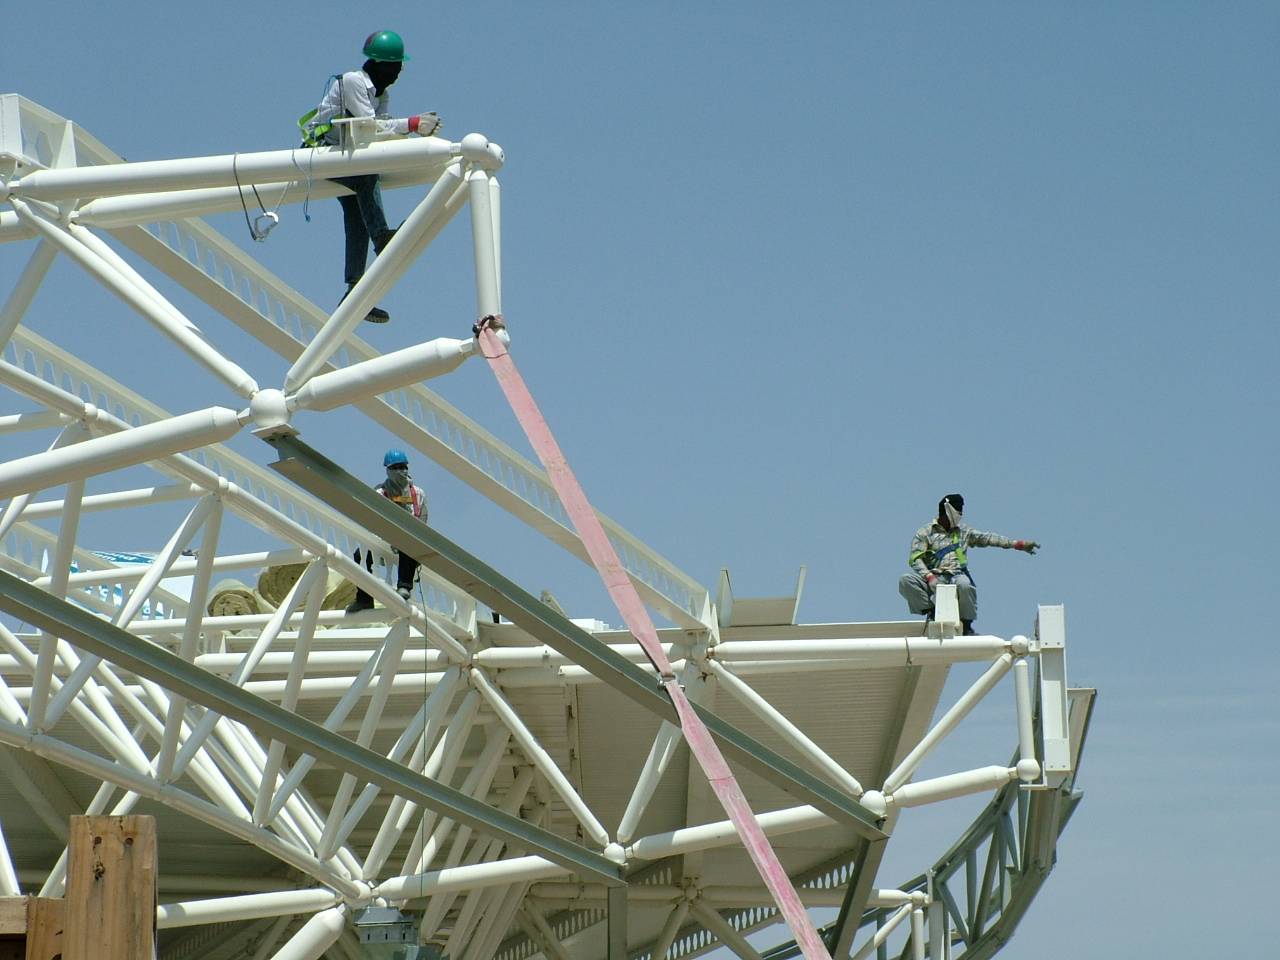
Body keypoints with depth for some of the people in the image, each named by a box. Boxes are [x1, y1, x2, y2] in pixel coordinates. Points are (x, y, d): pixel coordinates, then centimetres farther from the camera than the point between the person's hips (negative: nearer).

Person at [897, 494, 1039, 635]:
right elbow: (915, 558, -2)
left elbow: (987, 538, 18)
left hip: (957, 574, 1)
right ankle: (930, 612, -22)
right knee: (906, 581, -30)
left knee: (964, 585, -36)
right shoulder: (925, 533, 8)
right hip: (934, 575, -1)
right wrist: (929, 577, -19)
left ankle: (967, 626, -18)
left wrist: (1018, 544, 10)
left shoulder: (963, 532, 21)